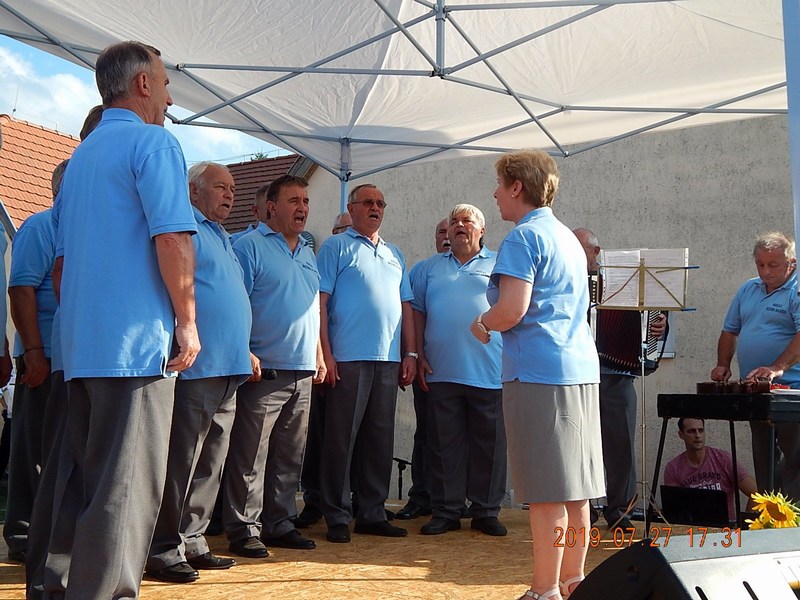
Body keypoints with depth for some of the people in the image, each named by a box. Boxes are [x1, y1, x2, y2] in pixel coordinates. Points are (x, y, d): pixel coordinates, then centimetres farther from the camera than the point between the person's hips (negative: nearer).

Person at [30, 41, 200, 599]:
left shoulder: (81, 155, 20)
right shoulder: (154, 142, -6)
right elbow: (172, 239, -17)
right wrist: (187, 322, -10)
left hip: (81, 344, 9)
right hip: (136, 342, -8)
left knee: (79, 474, 15)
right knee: (127, 485, -5)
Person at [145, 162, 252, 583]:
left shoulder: (222, 239, 26)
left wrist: (244, 351, 24)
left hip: (228, 371, 9)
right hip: (195, 366, -9)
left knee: (210, 465, 11)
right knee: (180, 460, -7)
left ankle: (192, 543, 19)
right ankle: (164, 551, -1)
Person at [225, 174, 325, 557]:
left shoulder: (308, 254, 20)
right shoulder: (250, 246, -4)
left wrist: (319, 357, 17)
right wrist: (245, 354, -19)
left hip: (302, 372, 7)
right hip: (264, 371, -7)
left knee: (289, 457, 12)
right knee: (250, 457, -4)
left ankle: (279, 524, 21)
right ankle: (244, 530, 4)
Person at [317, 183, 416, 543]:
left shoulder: (394, 255, 21)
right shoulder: (336, 247, 3)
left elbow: (406, 307, 21)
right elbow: (320, 301, -5)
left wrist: (410, 353, 12)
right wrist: (325, 353, -13)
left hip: (389, 360, 6)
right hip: (348, 359, -6)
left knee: (380, 440, 8)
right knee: (341, 439, -2)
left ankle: (372, 514, 16)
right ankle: (337, 517, 5)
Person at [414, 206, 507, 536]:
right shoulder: (430, 267, 16)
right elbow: (417, 311, 12)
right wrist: (418, 356, 2)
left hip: (489, 373, -1)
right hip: (441, 372, 2)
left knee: (489, 444, 3)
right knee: (444, 444, 5)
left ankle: (486, 511, 13)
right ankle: (446, 511, 13)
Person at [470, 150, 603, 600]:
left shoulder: (524, 236, -8)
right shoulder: (568, 237, 20)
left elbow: (511, 310, -18)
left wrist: (482, 323, 2)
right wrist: (495, 324, 24)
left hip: (539, 372, -9)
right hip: (581, 369, 9)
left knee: (548, 492, -5)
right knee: (574, 488, 12)